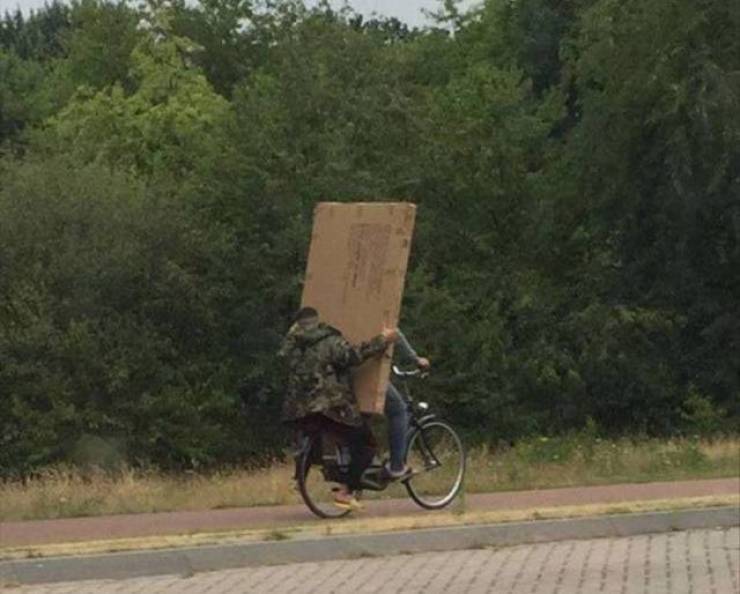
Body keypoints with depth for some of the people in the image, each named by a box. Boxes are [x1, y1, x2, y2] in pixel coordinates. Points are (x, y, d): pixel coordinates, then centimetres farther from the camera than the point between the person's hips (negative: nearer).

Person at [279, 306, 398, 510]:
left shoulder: (290, 343, 14)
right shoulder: (329, 341, -4)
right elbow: (353, 354, -18)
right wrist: (383, 340, -10)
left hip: (298, 410, 6)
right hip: (331, 407, -6)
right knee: (365, 444, 4)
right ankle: (345, 492, -6)